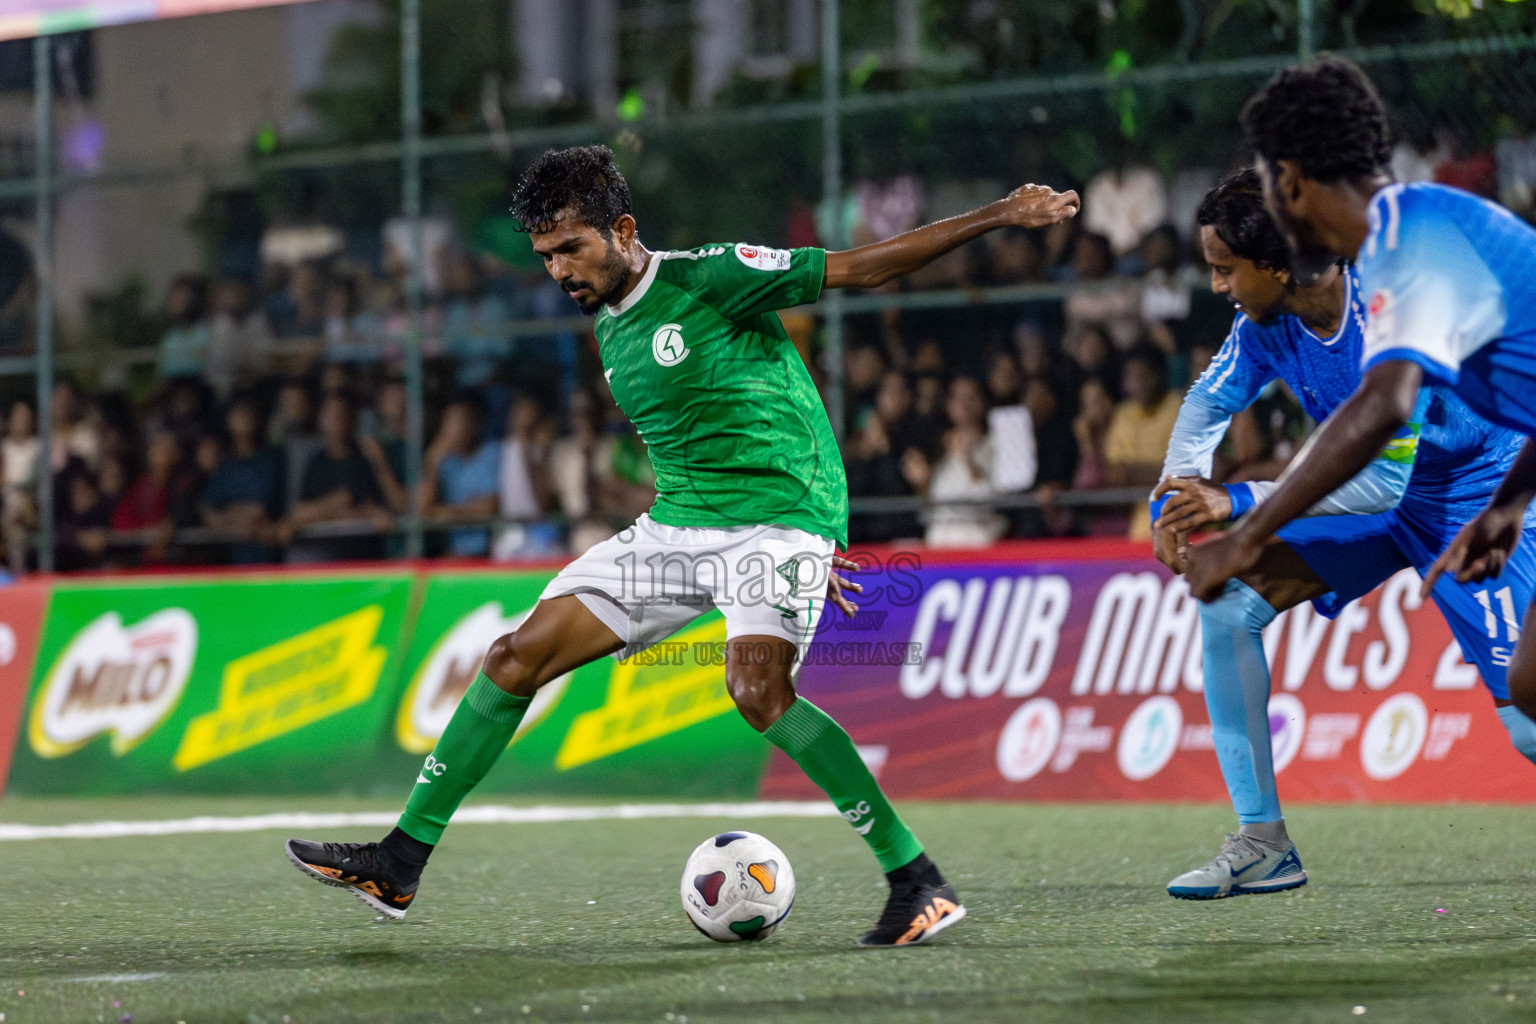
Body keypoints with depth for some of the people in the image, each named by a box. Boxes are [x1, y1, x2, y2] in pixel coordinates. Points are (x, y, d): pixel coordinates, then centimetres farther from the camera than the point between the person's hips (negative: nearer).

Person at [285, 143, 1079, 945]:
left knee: (758, 689, -32)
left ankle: (917, 883, -24)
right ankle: (401, 863, 7)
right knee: (519, 656, 1)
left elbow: (860, 268, -9)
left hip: (780, 515, -8)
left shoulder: (708, 278, -10)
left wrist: (1000, 216, -15)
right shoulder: (611, 337, 14)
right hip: (678, 525, 8)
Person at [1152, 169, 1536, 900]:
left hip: (1472, 492, -7)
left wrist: (1238, 502, -34)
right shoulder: (1267, 321, -11)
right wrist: (1175, 498, -11)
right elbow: (1209, 402, 7)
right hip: (1373, 493, 7)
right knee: (1228, 603, -8)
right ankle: (1261, 845, -3)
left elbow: (1382, 481, -34)